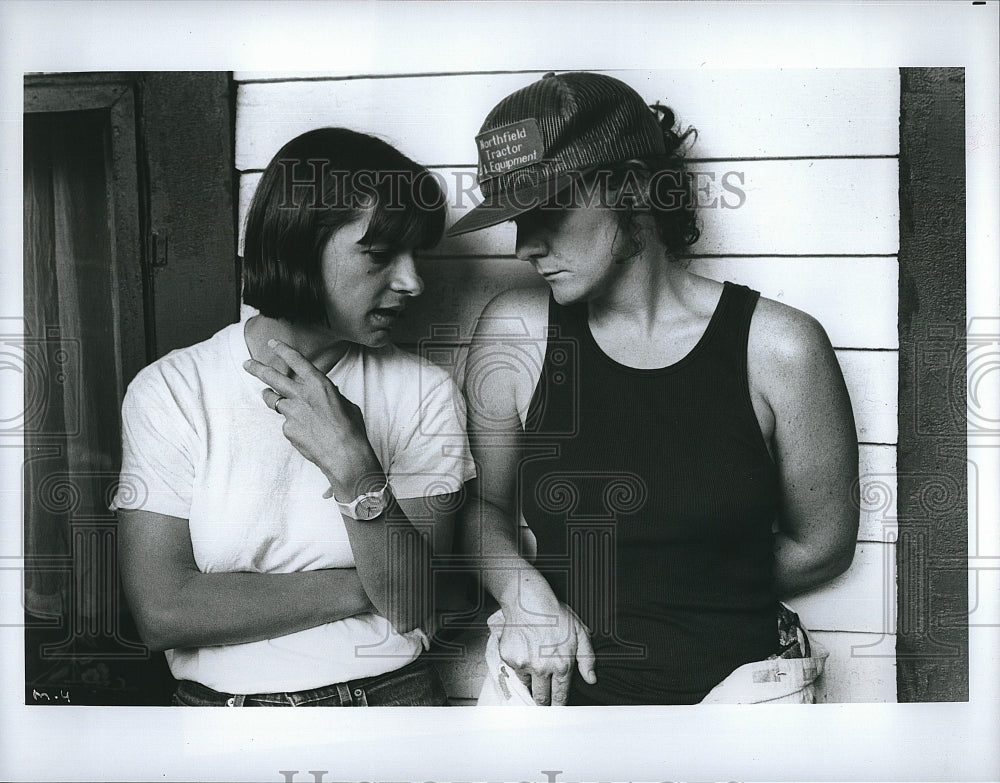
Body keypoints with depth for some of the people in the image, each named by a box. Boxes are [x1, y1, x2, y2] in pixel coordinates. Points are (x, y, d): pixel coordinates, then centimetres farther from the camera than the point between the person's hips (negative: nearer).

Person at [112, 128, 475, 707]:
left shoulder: (425, 393, 1)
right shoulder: (170, 391, -3)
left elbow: (417, 608, -6)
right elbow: (161, 610, -9)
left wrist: (354, 469, -21)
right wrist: (360, 588, -9)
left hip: (394, 692, 1)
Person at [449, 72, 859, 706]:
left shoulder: (779, 347, -7)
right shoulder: (514, 331, -1)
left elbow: (820, 547, 4)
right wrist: (525, 593, -9)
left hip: (730, 681, 0)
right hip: (545, 679, 1)